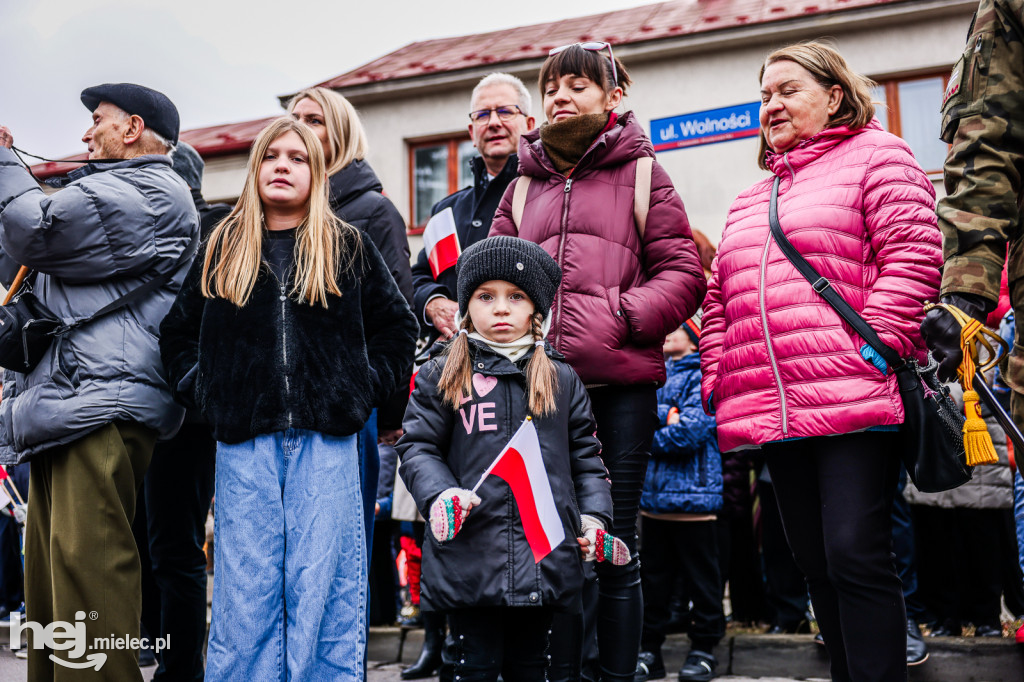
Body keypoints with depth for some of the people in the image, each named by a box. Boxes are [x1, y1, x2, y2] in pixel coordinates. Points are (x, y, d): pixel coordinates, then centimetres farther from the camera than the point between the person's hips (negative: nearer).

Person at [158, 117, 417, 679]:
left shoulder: (349, 248, 9)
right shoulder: (222, 249, 14)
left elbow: (397, 326, 13)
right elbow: (177, 332, 21)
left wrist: (365, 387, 2)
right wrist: (202, 390, 7)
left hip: (326, 440, -1)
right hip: (244, 442, 2)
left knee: (323, 586, 0)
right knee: (245, 592, 3)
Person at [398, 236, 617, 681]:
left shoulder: (563, 381, 10)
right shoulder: (440, 378, 4)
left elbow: (585, 456, 13)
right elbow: (418, 447, 1)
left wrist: (593, 514, 1)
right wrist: (439, 493, -16)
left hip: (544, 557, 2)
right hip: (470, 556, -2)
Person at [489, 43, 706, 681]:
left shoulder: (642, 175, 9)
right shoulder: (523, 188, 19)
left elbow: (684, 275, 2)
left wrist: (624, 316, -13)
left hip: (622, 387, -3)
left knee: (616, 545, 3)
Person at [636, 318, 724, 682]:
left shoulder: (704, 374, -5)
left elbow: (692, 429, -16)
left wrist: (649, 439, -5)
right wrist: (668, 417, -6)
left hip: (693, 493, -6)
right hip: (654, 492, 6)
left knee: (700, 575, 5)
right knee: (652, 574, 11)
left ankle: (704, 648, 17)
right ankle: (649, 649, 20)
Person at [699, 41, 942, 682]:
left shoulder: (876, 156, 5)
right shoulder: (748, 203, 25)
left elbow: (913, 256, -8)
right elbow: (719, 300, 23)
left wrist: (875, 349, -16)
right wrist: (720, 377, 11)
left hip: (855, 401, -7)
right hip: (773, 411, 7)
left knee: (856, 557, -11)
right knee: (817, 562, 10)